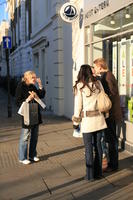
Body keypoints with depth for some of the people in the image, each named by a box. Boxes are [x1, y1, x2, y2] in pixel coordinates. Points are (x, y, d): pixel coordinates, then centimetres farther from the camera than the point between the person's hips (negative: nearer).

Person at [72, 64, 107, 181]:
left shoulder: (79, 86, -7)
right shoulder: (97, 83, 4)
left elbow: (78, 105, -5)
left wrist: (76, 122, 3)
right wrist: (105, 114, 19)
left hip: (87, 120, -4)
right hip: (99, 119, 4)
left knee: (89, 147, 3)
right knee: (98, 145, 13)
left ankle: (90, 175, 9)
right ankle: (98, 172, 22)